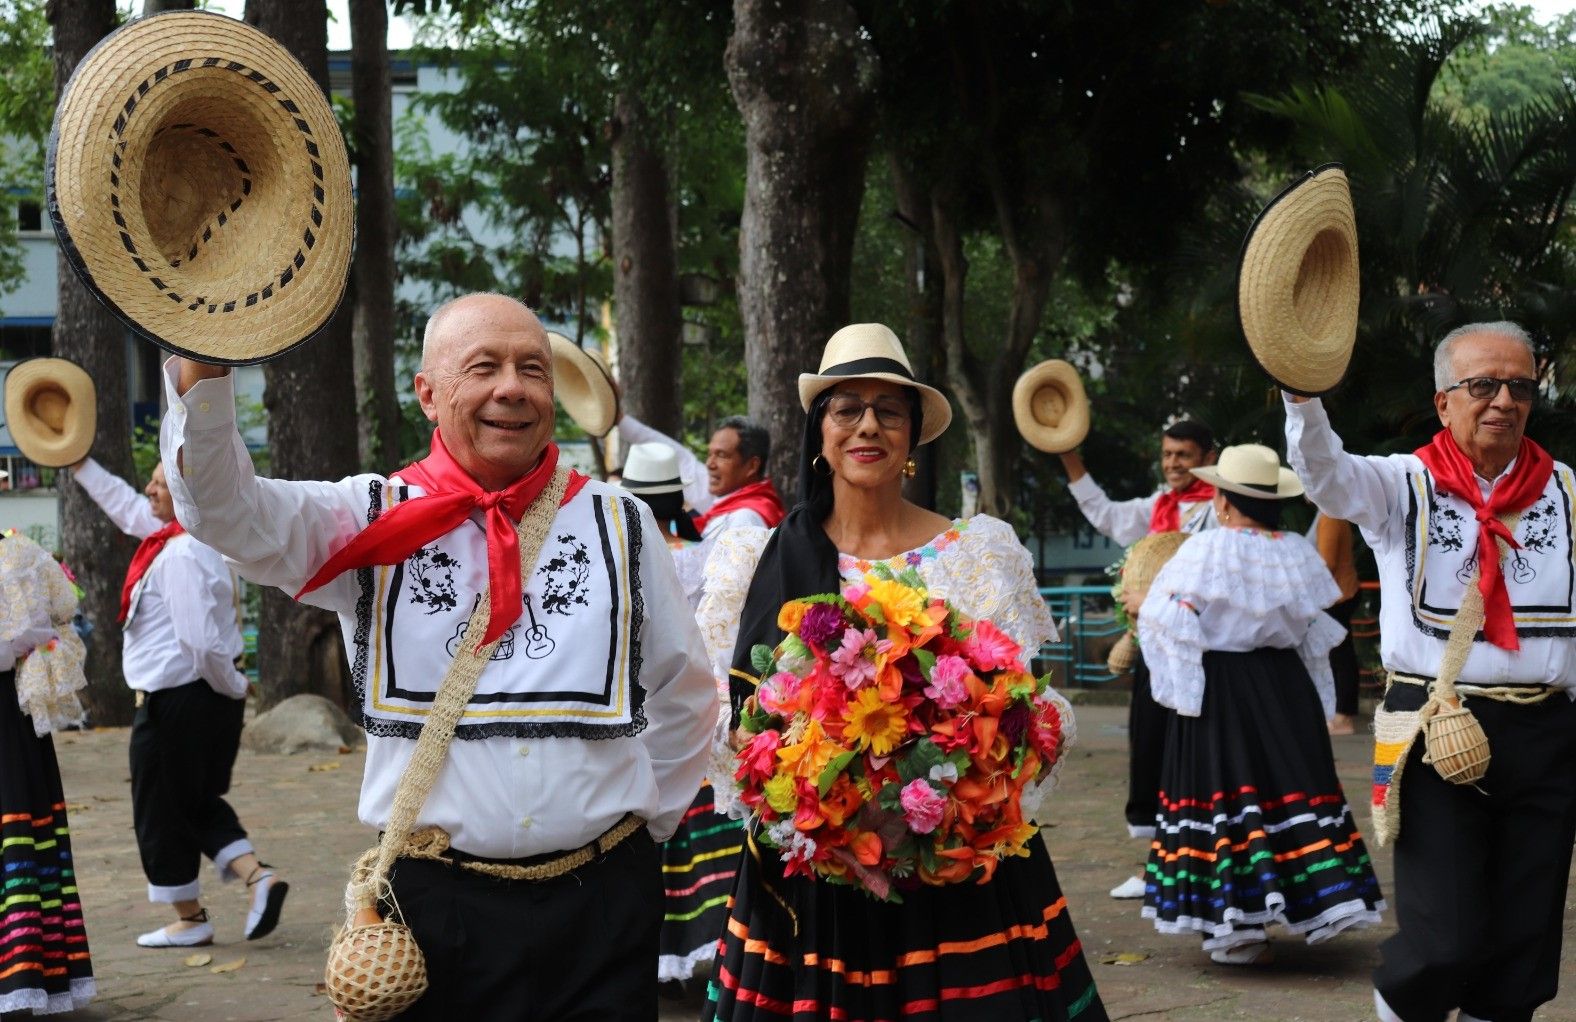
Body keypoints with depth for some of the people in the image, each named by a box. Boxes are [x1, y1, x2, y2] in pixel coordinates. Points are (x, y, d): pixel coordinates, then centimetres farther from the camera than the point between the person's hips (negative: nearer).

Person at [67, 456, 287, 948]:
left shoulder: (180, 555, -21)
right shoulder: (202, 540, 8)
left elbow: (202, 642, -26)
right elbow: (125, 505, 25)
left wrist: (232, 685, -10)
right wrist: (79, 464, 30)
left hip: (174, 702, -9)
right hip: (208, 700, 9)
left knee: (160, 811, 6)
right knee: (200, 805, 18)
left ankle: (189, 918, 16)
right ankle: (256, 875, 0)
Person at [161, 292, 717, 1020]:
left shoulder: (619, 523, 7)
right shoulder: (373, 523, 2)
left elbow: (684, 697, 17)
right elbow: (223, 508, -15)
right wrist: (203, 356, -27)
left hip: (601, 906, 1)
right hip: (434, 901, -1)